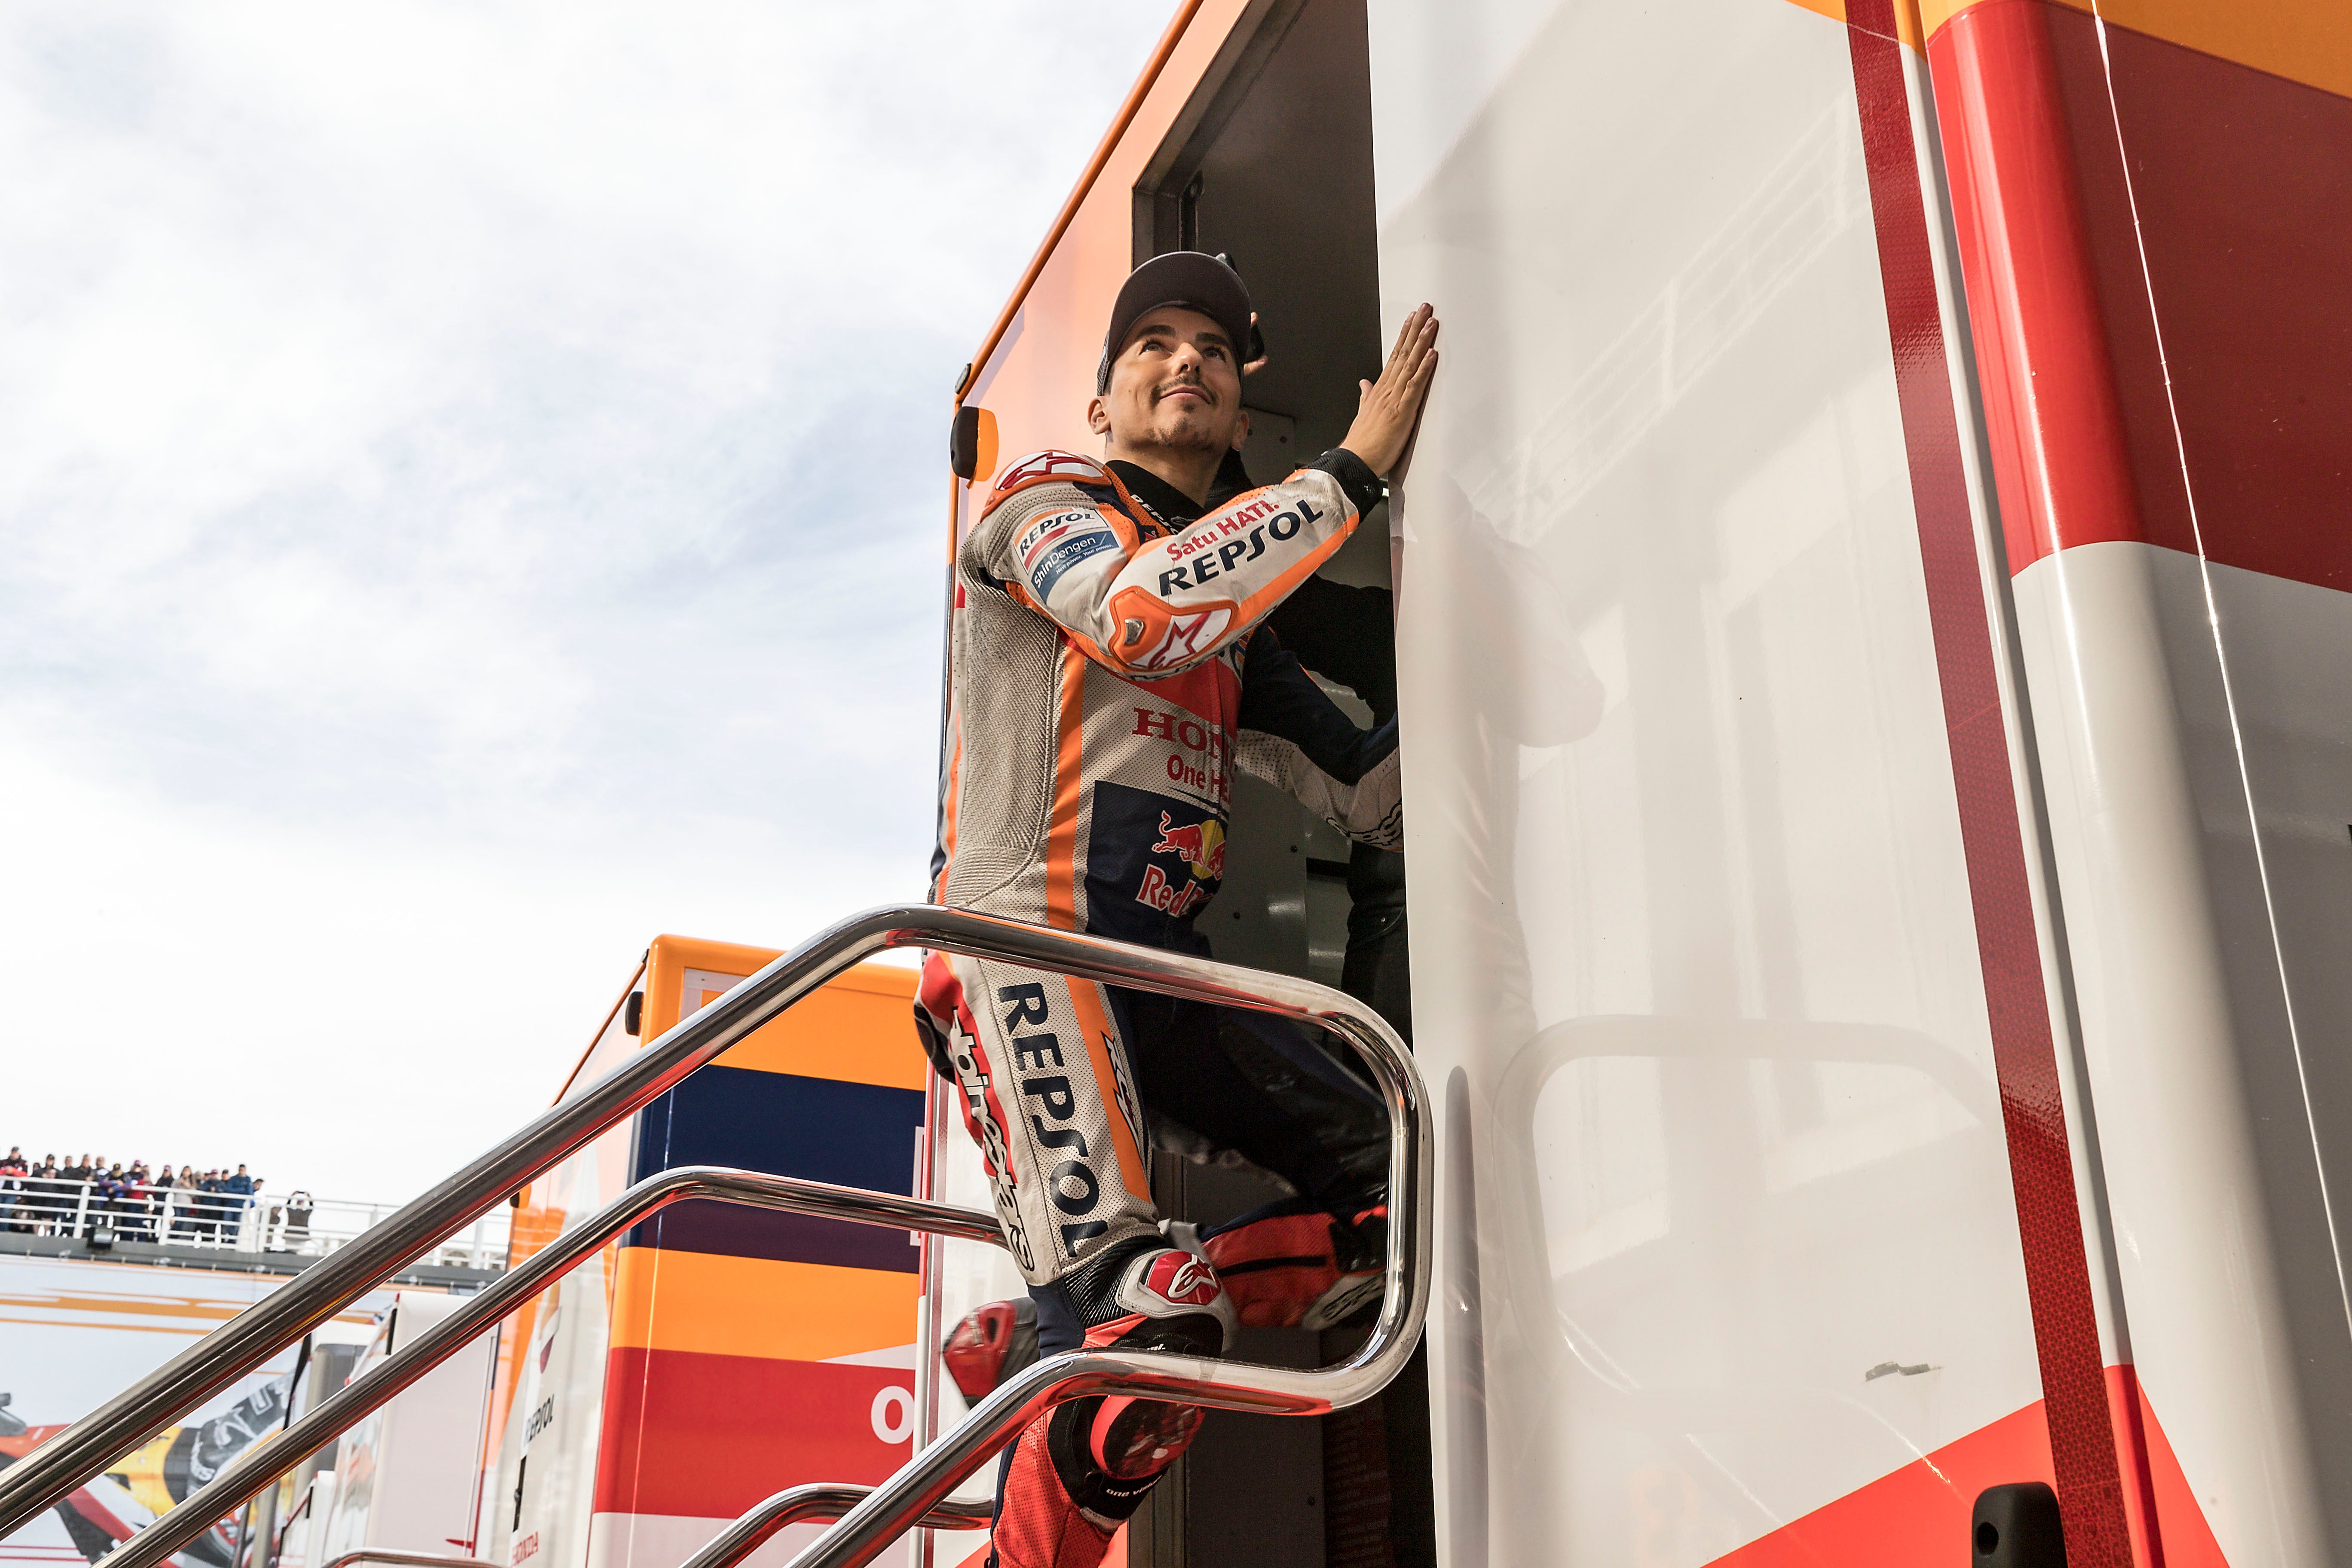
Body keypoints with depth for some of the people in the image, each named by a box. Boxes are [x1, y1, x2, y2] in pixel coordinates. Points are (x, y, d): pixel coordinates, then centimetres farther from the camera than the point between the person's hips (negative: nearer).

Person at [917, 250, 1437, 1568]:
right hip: (1032, 949, -7)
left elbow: (1378, 800, 19)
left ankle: (1054, 1351, 1)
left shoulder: (1238, 626, 25)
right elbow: (1139, 613, -18)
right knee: (1130, 1348, -22)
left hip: (1169, 975, 8)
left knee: (1396, 1188, -4)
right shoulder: (1043, 500, 7)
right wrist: (1355, 470, -13)